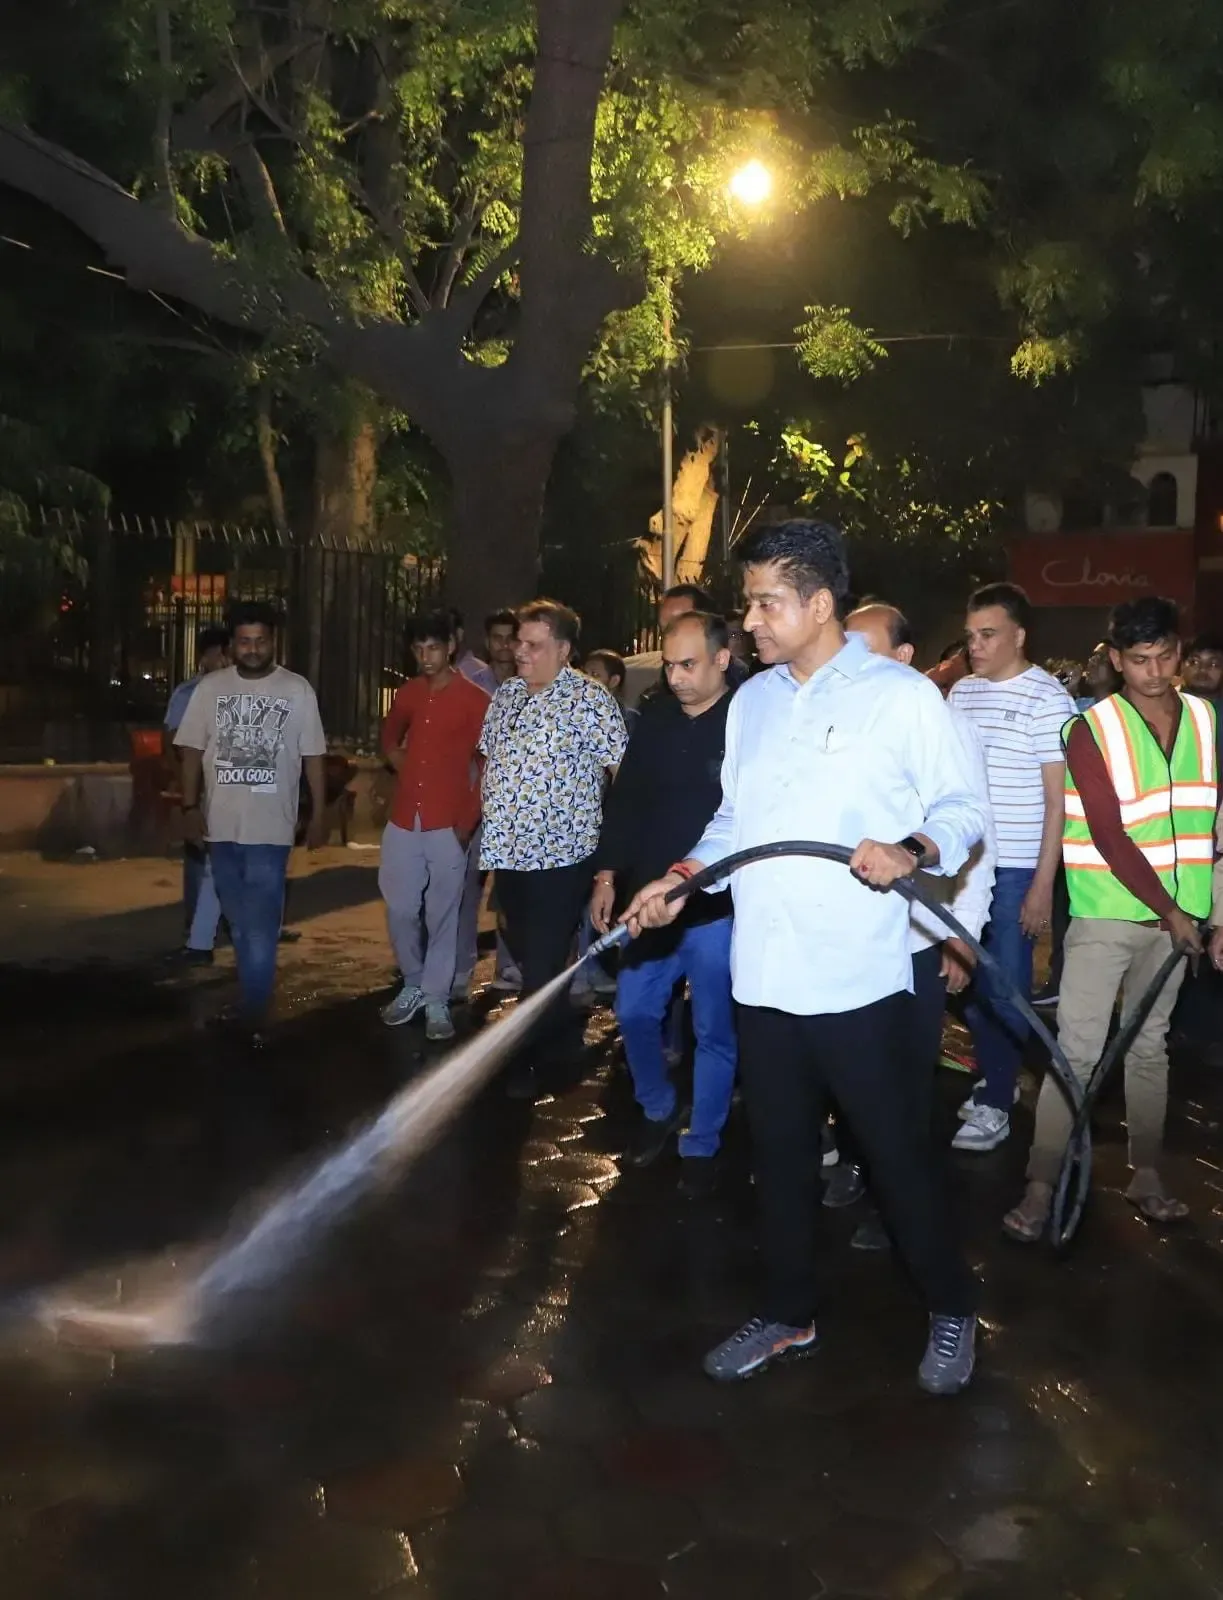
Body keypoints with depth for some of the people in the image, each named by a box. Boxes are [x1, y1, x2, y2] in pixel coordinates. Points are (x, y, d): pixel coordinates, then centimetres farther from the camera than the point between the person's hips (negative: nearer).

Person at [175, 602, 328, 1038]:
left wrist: (319, 815, -2)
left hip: (270, 829, -3)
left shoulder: (297, 690, -2)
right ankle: (254, 1000, 29)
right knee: (239, 925, 15)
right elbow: (192, 751, 6)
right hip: (221, 826, 3)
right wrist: (190, 807, -2)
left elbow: (312, 757, 1)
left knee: (260, 929, -6)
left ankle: (253, 1018, -1)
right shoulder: (210, 688, 4)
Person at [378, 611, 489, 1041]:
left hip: (447, 824, -4)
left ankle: (437, 1000, 14)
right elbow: (389, 735, 29)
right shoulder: (409, 693, 9)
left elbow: (486, 765, -6)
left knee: (442, 915, 4)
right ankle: (413, 986, 28)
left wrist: (467, 822, -10)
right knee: (400, 911, 9)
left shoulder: (475, 699, -6)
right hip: (403, 820, 4)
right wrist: (399, 761, 10)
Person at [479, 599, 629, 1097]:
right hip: (508, 851, 7)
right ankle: (552, 1042, 37)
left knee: (541, 969, 1)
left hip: (559, 855, -7)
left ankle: (526, 1065, 14)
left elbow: (622, 770, -12)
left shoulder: (588, 698, -12)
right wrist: (480, 816, 16)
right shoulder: (506, 694, 9)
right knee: (526, 959, 18)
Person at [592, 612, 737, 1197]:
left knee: (713, 1031, 6)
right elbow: (623, 804, 13)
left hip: (718, 907, -5)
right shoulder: (655, 727, 8)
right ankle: (658, 1110, 35)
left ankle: (701, 1145, 23)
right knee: (634, 1014, 11)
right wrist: (608, 875, 6)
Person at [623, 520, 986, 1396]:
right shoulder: (750, 701, 12)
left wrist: (911, 851, -24)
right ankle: (790, 1313, 34)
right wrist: (683, 877, 1)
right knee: (780, 1153, 16)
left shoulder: (901, 694, -6)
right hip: (764, 975, 5)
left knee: (898, 1150, 7)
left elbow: (964, 807, -5)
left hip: (860, 978, -5)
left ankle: (953, 1311, 30)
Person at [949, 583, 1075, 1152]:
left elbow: (1058, 799, -9)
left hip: (1017, 870, -5)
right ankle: (996, 1078, 29)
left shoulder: (1046, 697, -8)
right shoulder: (961, 692, 9)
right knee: (969, 982, 11)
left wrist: (1044, 884, -12)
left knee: (1004, 987, 3)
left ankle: (995, 1103, 14)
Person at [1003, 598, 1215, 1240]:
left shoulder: (1206, 720, 5)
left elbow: (1208, 819, 10)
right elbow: (1109, 836, -13)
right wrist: (1169, 910, -12)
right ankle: (1041, 1186, 1)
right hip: (1105, 915, -4)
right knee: (1078, 1051, -5)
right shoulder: (1092, 730, -9)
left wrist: (1201, 909, 6)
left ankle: (1146, 1173, 26)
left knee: (1150, 1045, 14)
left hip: (1175, 914, 4)